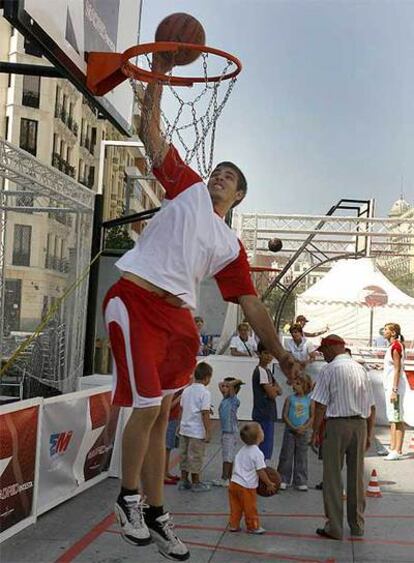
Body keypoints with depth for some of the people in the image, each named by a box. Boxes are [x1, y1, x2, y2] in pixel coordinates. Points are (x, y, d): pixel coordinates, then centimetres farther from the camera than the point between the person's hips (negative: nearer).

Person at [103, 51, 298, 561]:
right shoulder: (188, 188, 12)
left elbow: (252, 306, 16)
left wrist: (280, 354, 10)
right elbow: (149, 130, 7)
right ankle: (128, 497, 13)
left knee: (160, 416, 10)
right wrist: (159, 75, 0)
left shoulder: (231, 248, 18)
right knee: (147, 407, -9)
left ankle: (155, 514, 21)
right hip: (135, 302, -4)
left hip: (177, 318, 4)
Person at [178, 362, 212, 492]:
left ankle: (183, 480, 23)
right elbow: (205, 414, -18)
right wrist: (208, 432, -14)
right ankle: (196, 483, 14)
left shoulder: (186, 390, 6)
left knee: (184, 455, 15)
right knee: (196, 457, 4)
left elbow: (182, 409, 11)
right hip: (197, 431, -7)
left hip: (185, 429, 7)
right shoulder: (205, 393, -15)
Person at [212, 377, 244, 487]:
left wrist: (237, 381, -9)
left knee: (228, 456, -5)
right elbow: (220, 384, 21)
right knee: (227, 456, 14)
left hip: (231, 432, -9)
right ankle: (228, 478, 21)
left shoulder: (234, 400, -12)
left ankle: (224, 479, -2)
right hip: (224, 431, 9)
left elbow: (230, 385, -24)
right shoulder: (225, 399, 10)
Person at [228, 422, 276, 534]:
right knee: (250, 508, 10)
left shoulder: (242, 450, 8)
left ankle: (233, 525, 25)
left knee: (235, 507, 17)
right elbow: (261, 472, -17)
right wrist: (269, 484, -4)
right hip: (247, 486, -7)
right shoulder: (257, 453, -18)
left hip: (234, 482, 7)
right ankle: (253, 527, 23)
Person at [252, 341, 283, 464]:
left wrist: (273, 388, -8)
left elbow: (279, 391, 11)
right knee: (266, 446, -8)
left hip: (269, 414, 10)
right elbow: (272, 394, -17)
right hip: (263, 414, -10)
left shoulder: (267, 371, 15)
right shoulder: (260, 371, -15)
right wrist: (275, 388, 2)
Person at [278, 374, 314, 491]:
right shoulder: (290, 398, -1)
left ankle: (300, 481, 16)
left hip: (302, 433, 0)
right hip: (290, 431, 0)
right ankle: (283, 480, 12)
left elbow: (312, 417, -2)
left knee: (301, 457, 7)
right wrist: (293, 427, -13)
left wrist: (304, 428, -15)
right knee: (286, 455, 3)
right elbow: (284, 415, -3)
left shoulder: (309, 400, 0)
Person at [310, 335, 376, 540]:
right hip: (360, 425, 5)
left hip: (337, 425, -5)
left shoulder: (329, 370, -6)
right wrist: (369, 434, 18)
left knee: (333, 477, 4)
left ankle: (334, 527, 7)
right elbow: (372, 406, 12)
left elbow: (320, 405, -9)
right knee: (356, 476, 14)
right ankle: (357, 525, 23)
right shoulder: (360, 369, 10)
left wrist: (315, 432, -2)